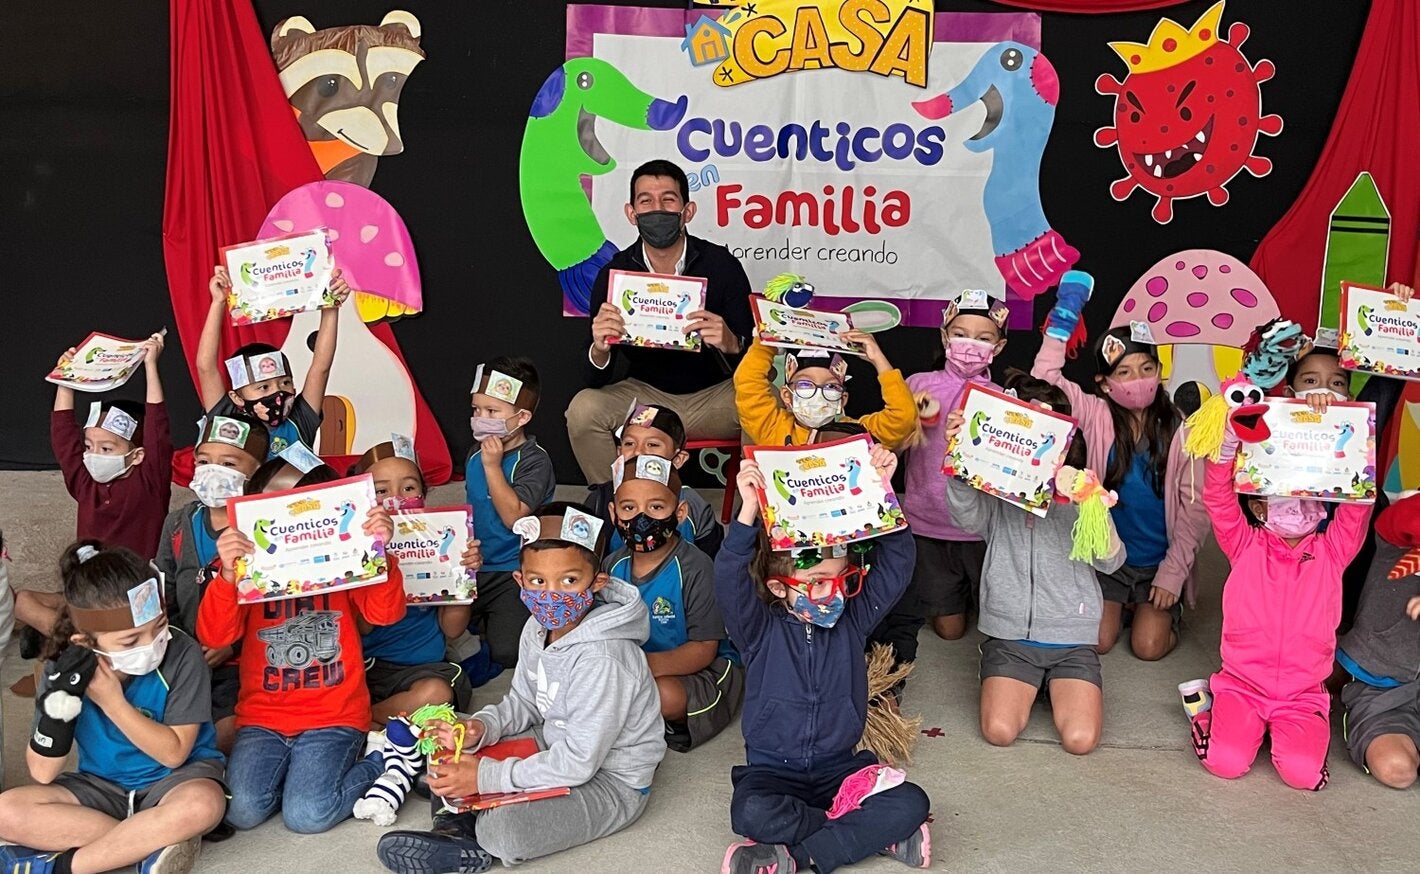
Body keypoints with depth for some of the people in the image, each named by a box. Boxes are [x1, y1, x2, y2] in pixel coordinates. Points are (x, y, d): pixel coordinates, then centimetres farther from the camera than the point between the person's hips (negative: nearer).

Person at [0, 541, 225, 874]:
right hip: (101, 785, 3)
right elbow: (43, 773, -12)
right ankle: (156, 841, -19)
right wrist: (60, 702, -28)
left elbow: (174, 753, -17)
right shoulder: (67, 667, -13)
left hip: (173, 778, -3)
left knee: (202, 805, -37)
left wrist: (112, 701, -28)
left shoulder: (182, 655, -22)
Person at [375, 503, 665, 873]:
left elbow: (578, 762, -29)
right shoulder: (537, 628, -3)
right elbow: (522, 703, 10)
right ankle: (463, 820, -8)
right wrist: (481, 728, -11)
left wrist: (486, 777, -24)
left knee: (502, 831, -30)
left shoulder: (601, 659, -30)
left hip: (609, 782, -9)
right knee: (448, 745, 9)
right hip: (558, 749, 9)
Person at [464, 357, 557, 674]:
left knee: (505, 652, -15)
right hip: (474, 567, 7)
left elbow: (513, 516, -26)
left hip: (513, 573, -6)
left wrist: (493, 465, -24)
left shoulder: (534, 460, -15)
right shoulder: (476, 453, 6)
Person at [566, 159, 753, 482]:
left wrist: (731, 344, -33)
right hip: (645, 394, 1)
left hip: (715, 394, -1)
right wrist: (599, 350, -31)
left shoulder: (722, 265, -10)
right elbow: (596, 382, -6)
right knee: (583, 409, -25)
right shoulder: (613, 274, -7)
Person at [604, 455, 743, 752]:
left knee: (665, 695, -34)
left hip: (701, 671, -5)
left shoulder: (695, 569, -19)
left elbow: (704, 649, -21)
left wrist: (643, 663, -37)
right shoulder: (613, 565, 0)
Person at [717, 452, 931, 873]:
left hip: (839, 767, 3)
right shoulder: (760, 629, -7)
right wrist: (748, 511, -37)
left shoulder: (852, 620, 1)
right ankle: (874, 832, -17)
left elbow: (897, 562, -5)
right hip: (773, 770, -2)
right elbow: (729, 580, -25)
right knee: (750, 812, -36)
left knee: (912, 803, -24)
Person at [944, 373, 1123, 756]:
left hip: (1072, 638, 0)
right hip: (1009, 635, 0)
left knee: (1080, 739, -17)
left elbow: (1110, 561, -12)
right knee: (999, 731, -19)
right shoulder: (996, 494, -1)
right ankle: (1030, 682, 15)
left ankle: (1058, 685, 17)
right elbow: (967, 517, -23)